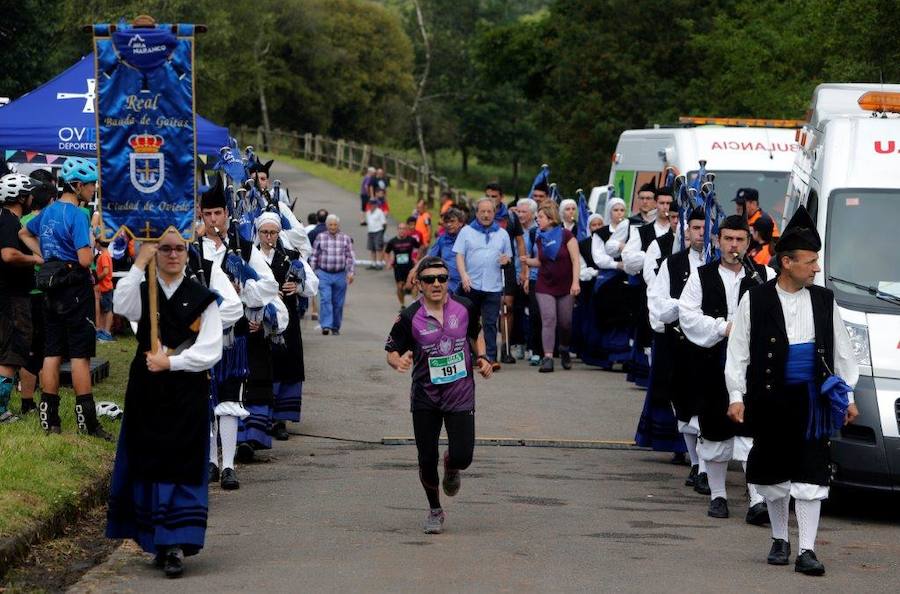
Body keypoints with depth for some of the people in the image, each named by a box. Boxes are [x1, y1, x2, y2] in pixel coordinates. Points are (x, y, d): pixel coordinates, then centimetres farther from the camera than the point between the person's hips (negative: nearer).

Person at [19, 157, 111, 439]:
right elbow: (85, 259, -22)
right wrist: (92, 244, 0)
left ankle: (49, 418, 11)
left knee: (52, 352, 9)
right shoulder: (77, 215, -15)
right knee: (80, 354, -4)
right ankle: (87, 421, -3)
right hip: (75, 286, -8)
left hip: (51, 287, 8)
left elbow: (24, 233, 29)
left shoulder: (48, 211, 10)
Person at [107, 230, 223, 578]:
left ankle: (177, 544, -9)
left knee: (182, 467, -6)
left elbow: (211, 350, -5)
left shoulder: (202, 298, 2)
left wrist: (169, 362, -13)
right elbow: (121, 306, -17)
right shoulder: (142, 292, 7)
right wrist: (140, 262, -18)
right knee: (149, 464, 4)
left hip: (187, 394, -2)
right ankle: (158, 541, 14)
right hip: (147, 392, 2)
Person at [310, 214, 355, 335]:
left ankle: (336, 327, 17)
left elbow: (350, 257, 6)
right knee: (325, 300, -14)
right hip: (324, 274, -1)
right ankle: (326, 326, -19)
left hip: (340, 275, 1)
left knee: (338, 303, 5)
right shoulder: (320, 237, 4)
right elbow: (314, 256, 9)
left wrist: (350, 272, -3)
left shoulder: (345, 238, 5)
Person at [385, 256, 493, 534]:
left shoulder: (465, 307, -3)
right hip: (425, 396, -1)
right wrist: (399, 362, -27)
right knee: (427, 459, 3)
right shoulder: (409, 317, -11)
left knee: (462, 456, -9)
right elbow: (391, 351, -5)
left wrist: (482, 357, 1)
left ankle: (451, 467, 31)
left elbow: (476, 334, 17)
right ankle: (435, 511, 28)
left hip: (461, 394, 1)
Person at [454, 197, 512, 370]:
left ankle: (491, 357, -5)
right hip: (471, 285, -1)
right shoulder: (466, 231, 7)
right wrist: (464, 275, -13)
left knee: (490, 323, -4)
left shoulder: (502, 234, 15)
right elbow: (459, 255, 1)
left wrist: (506, 260, -5)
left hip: (493, 286, 1)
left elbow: (509, 257, 19)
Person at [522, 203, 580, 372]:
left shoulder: (566, 235, -8)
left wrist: (575, 282, -16)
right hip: (545, 286, 3)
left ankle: (565, 351, 30)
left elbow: (575, 260, -9)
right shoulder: (540, 239, 7)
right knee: (548, 319, -11)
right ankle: (548, 357, -16)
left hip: (565, 286, -3)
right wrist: (524, 260, -1)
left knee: (565, 323, 4)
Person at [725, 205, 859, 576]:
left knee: (810, 474, -5)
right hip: (770, 399, -1)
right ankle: (779, 541, 27)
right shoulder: (755, 301, -3)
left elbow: (842, 352, 12)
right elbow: (738, 352, 1)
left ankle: (807, 551, -4)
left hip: (813, 399, 1)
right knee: (774, 475, 9)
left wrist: (848, 397, 10)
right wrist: (736, 397, -3)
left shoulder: (824, 301, 5)